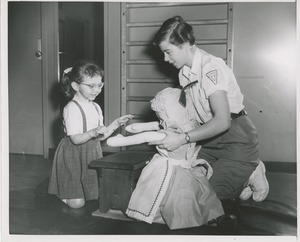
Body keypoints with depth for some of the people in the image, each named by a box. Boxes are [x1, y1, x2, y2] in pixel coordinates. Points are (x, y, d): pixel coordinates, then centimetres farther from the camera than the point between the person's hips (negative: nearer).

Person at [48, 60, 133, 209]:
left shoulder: (96, 107, 7)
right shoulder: (72, 108, -18)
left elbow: (100, 137, 8)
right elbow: (76, 139, -22)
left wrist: (115, 124, -3)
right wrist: (93, 132, -38)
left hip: (92, 155, 7)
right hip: (73, 157, -7)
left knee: (97, 195, 8)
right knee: (76, 203, -6)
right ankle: (62, 192, 25)